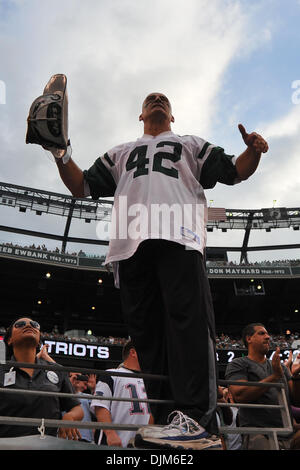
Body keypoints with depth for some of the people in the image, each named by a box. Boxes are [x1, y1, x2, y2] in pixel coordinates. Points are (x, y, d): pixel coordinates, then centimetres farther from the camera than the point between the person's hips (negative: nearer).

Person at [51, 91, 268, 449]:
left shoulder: (191, 145, 31)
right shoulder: (121, 153, 36)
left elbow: (235, 171, 22)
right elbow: (81, 187, 29)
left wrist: (254, 151, 0)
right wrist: (61, 153, 13)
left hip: (178, 235, -2)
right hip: (132, 242, 3)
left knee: (187, 318, -19)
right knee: (146, 330, -6)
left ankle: (194, 417, -21)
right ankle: (166, 418, -2)